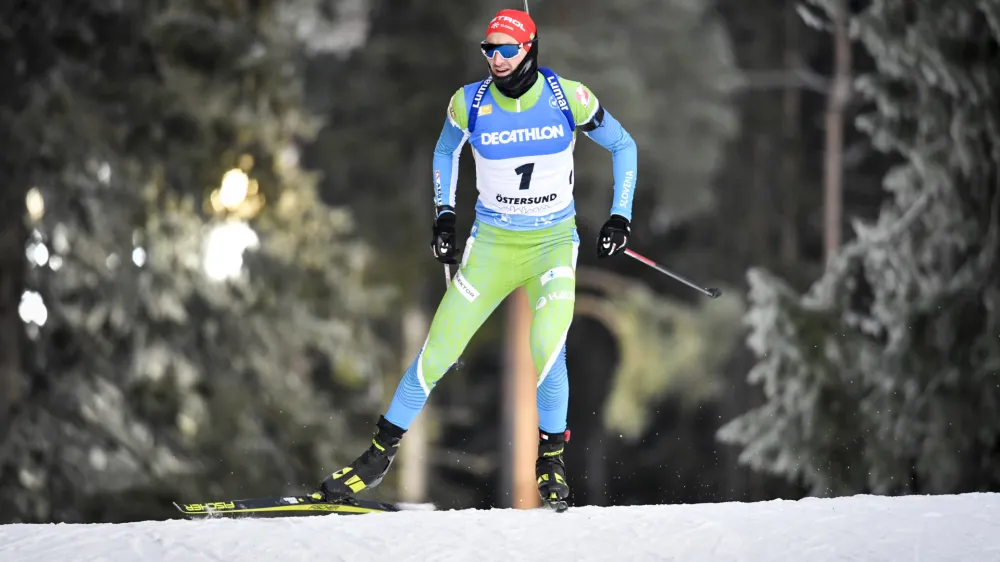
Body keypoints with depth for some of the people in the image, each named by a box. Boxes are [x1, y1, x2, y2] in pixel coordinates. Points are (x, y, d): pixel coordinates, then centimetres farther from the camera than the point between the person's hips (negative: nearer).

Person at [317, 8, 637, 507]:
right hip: (492, 243, 2)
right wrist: (443, 216, 6)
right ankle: (381, 452, 13)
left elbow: (623, 146, 4)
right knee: (437, 354, -4)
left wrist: (620, 217, -4)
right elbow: (445, 151, 15)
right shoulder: (470, 102, -8)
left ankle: (551, 455, -4)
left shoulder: (568, 97, -12)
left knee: (546, 345, -26)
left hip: (554, 243, -2)